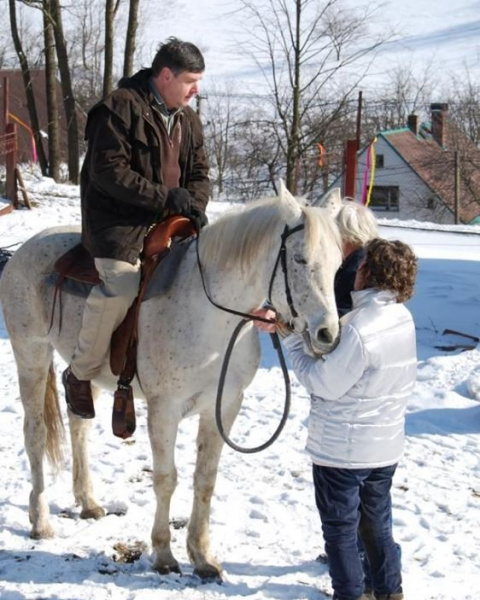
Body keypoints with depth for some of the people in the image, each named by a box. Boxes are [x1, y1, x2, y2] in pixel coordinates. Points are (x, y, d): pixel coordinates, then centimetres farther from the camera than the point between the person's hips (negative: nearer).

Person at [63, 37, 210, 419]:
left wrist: (195, 208, -5)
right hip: (120, 219, -8)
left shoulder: (188, 119, 13)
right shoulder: (121, 107, -12)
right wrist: (164, 197, -21)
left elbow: (199, 173, 17)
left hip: (170, 220, 9)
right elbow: (109, 172, -18)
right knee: (122, 282, -29)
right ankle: (80, 373, -13)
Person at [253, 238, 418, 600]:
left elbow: (322, 382, -20)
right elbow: (331, 349, 3)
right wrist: (286, 326, -1)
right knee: (377, 523, 23)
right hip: (387, 447, 8)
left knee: (340, 528, 10)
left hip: (343, 450, -8)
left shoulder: (358, 328, -28)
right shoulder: (402, 318, 0)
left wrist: (290, 336, -11)